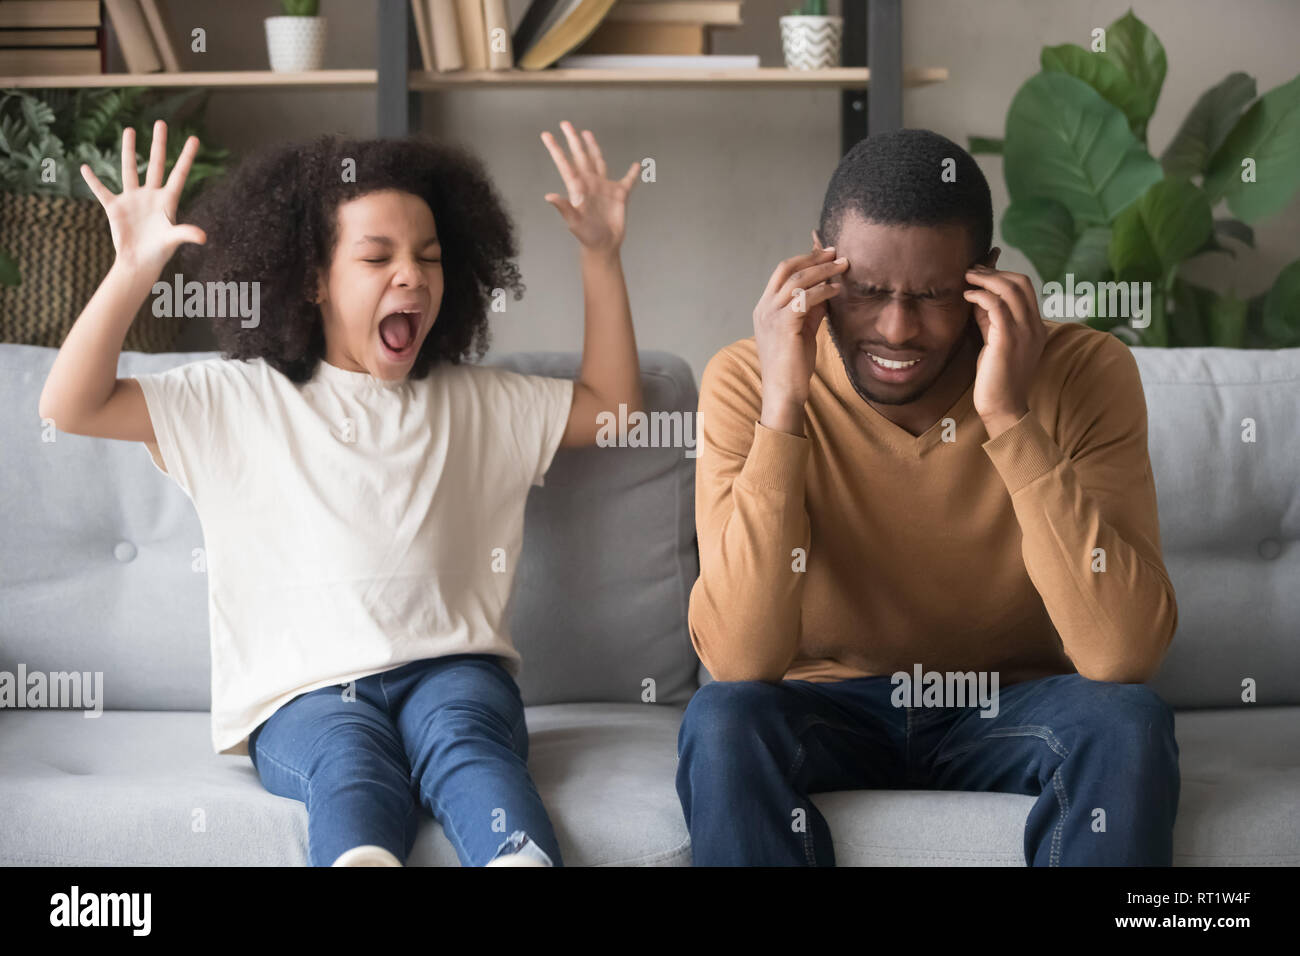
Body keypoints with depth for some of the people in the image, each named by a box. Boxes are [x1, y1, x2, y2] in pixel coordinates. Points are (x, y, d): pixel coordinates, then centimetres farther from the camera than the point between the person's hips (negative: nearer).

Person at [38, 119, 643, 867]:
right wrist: (134, 272, -11)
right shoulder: (238, 403, 11)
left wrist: (601, 256, 18)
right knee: (351, 772, -38)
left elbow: (612, 403, 26)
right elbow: (72, 406, 4)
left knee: (467, 753, -35)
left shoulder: (473, 403, 24)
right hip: (304, 691, -2)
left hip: (450, 664, 2)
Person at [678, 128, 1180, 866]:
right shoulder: (747, 382, -15)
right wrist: (781, 409, -31)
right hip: (828, 708, 0)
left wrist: (1009, 417, -32)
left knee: (1128, 725, -30)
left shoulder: (1083, 372, -16)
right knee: (722, 723, -31)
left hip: (1012, 710, 0)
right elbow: (740, 662, -25)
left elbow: (1124, 656, -27)